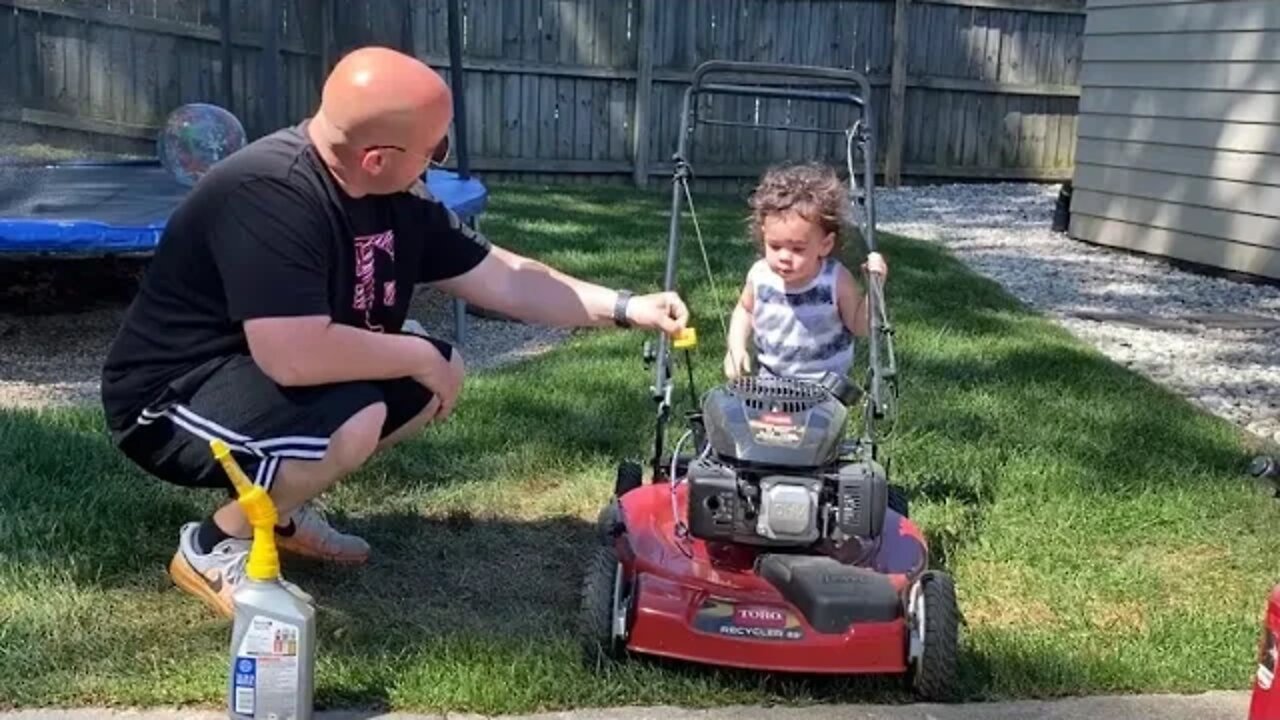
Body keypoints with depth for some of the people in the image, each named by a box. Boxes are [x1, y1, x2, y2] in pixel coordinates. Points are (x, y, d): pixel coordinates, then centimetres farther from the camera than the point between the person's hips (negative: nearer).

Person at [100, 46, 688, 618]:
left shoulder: (397, 197, -3)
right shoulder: (269, 195, -31)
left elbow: (501, 277, 4)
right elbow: (296, 355, -39)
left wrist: (625, 308, 0)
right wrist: (419, 357, -24)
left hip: (274, 372, 9)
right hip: (170, 398, -9)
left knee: (439, 373, 3)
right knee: (351, 420, -33)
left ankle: (282, 508, 12)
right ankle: (211, 546, -7)